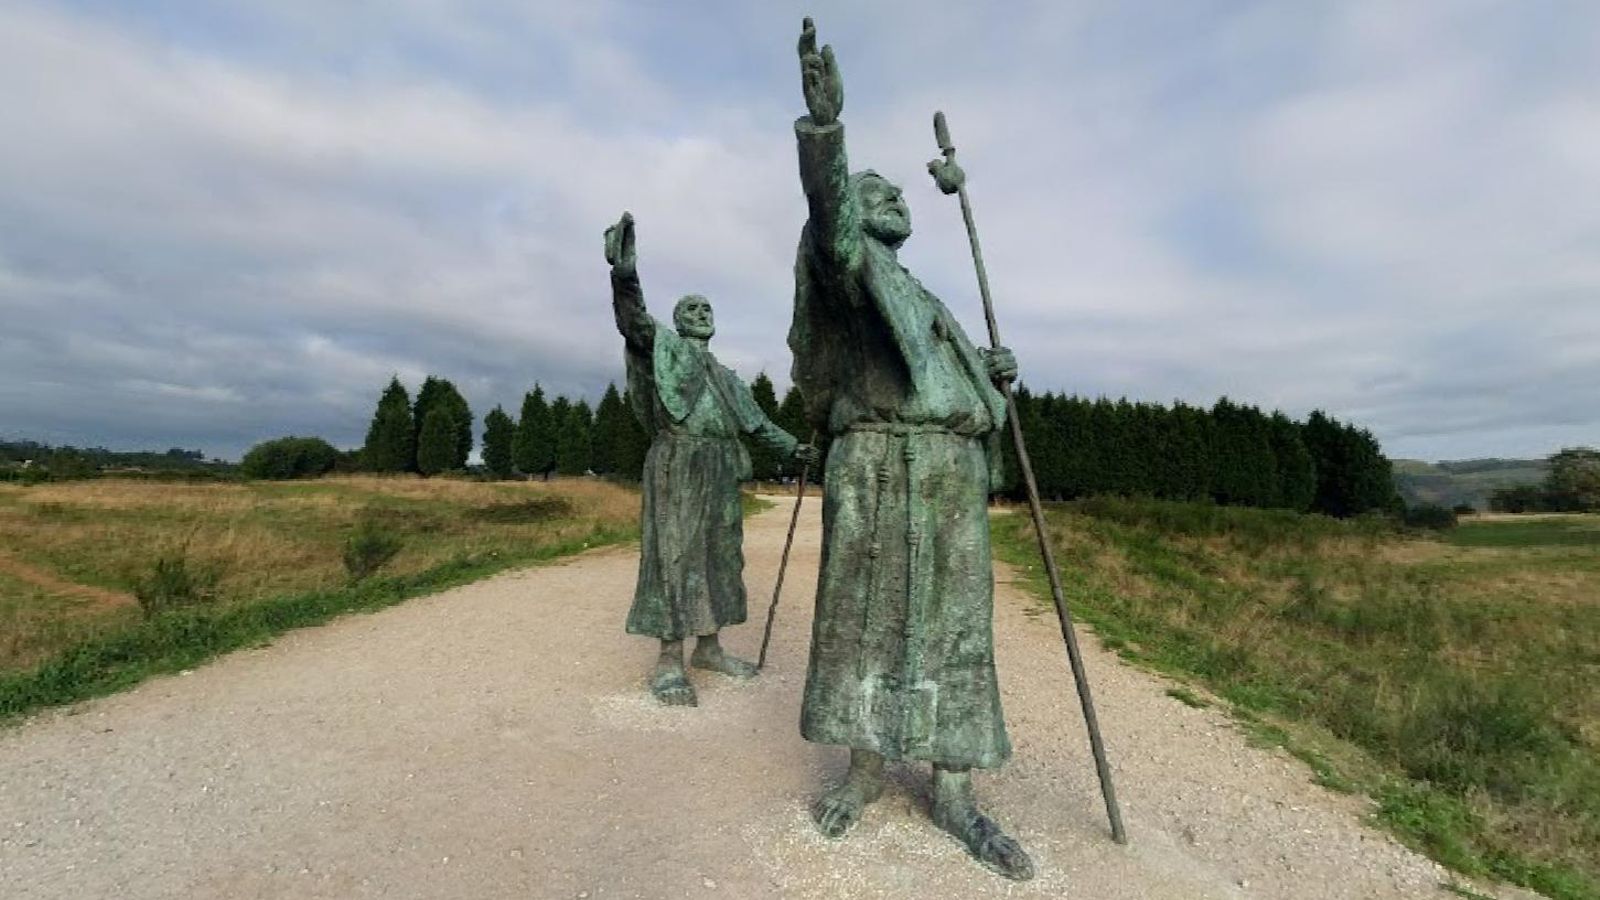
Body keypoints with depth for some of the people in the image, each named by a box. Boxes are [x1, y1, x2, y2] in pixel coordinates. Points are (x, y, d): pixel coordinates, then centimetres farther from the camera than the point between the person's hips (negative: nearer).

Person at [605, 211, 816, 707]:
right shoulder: (666, 348, 4)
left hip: (722, 474, 8)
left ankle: (708, 647, 20)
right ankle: (670, 661, -4)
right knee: (675, 556, -8)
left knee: (718, 556, 9)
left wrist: (793, 447, 16)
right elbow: (635, 325, -16)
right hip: (679, 467, -7)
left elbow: (756, 421, 25)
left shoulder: (726, 376, 25)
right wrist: (625, 275, -32)